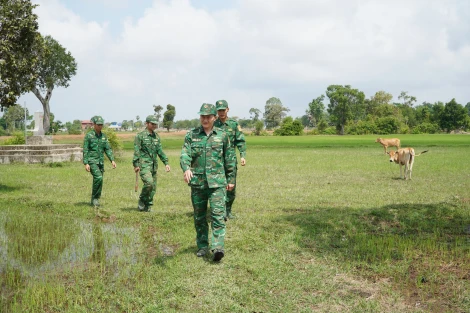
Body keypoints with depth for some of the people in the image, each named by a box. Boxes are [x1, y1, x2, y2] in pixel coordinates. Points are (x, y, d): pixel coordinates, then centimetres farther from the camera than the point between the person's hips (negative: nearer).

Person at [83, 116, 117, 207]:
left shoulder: (103, 136, 9)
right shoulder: (89, 136, -6)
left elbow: (108, 149, 10)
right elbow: (85, 150, -7)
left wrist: (112, 160, -2)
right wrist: (86, 163, -14)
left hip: (100, 161, 6)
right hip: (91, 161, -6)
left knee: (98, 181, 6)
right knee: (98, 177, -22)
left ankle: (95, 201, 18)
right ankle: (94, 198, -7)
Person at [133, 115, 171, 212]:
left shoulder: (156, 136, 14)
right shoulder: (140, 136, -4)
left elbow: (160, 151, 18)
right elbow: (136, 151, -7)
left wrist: (166, 163, 11)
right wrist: (136, 165, -14)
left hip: (154, 165, 6)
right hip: (144, 164, -6)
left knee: (153, 187, 5)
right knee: (149, 182, -24)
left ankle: (148, 207, 16)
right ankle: (142, 200, -1)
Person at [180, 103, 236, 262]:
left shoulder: (222, 135, 5)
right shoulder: (191, 135, 5)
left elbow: (229, 159, 10)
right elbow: (185, 154, -7)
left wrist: (231, 179, 11)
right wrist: (186, 168, -27)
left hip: (217, 182, -1)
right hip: (197, 182, 2)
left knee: (218, 214, -12)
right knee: (199, 216, 9)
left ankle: (218, 247, -15)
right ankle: (202, 246, 21)